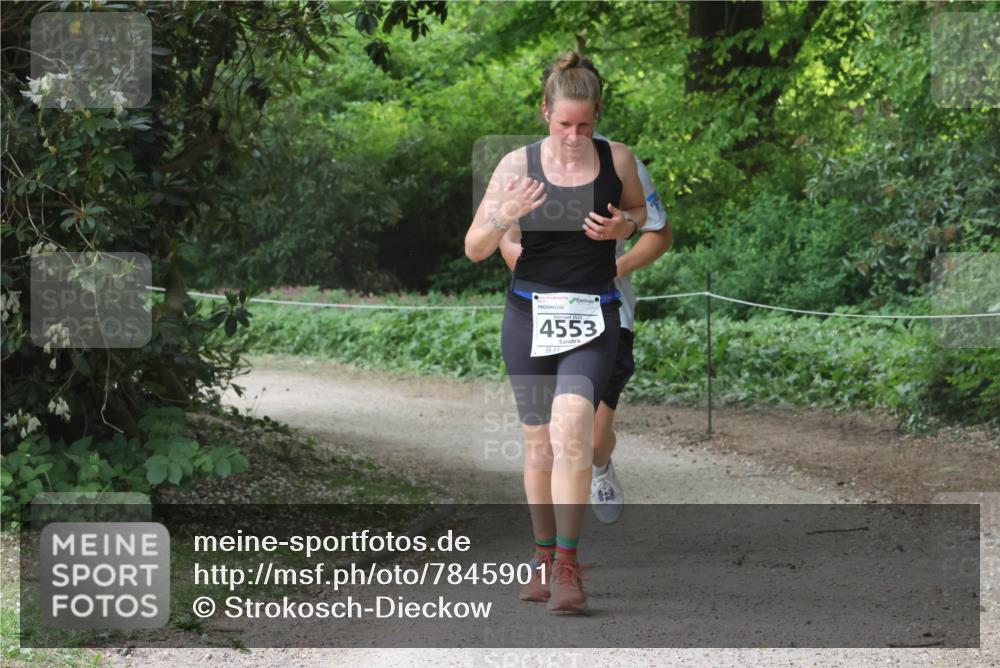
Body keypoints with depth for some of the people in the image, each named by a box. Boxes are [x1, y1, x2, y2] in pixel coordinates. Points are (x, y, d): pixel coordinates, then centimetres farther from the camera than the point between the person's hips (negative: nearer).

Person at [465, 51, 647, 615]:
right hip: (530, 313, 1)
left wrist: (623, 226, -4)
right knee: (539, 442, 8)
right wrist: (504, 217, -22)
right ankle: (545, 557, 26)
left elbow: (640, 210, 20)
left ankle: (569, 567, -19)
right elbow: (475, 250, -1)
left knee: (570, 427, -21)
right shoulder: (518, 165, -4)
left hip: (593, 317, -1)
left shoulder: (618, 160, -2)